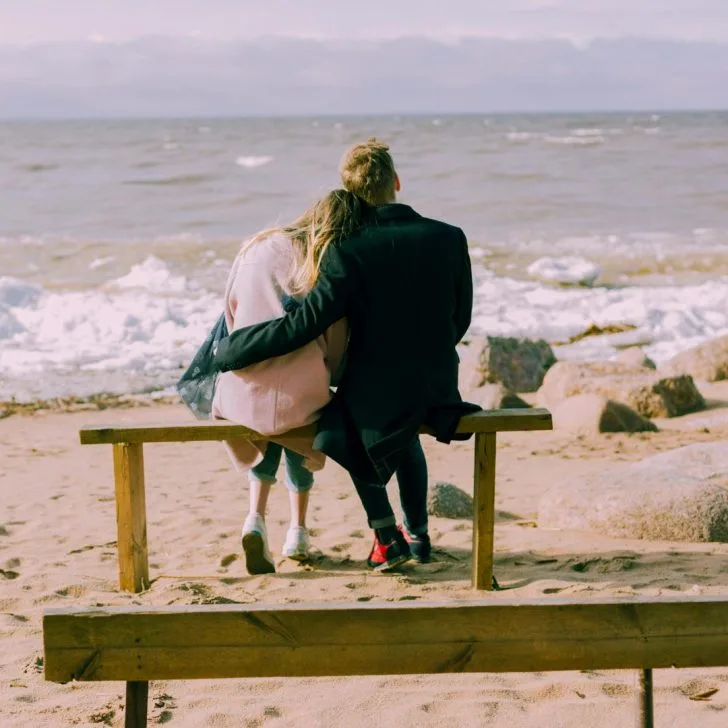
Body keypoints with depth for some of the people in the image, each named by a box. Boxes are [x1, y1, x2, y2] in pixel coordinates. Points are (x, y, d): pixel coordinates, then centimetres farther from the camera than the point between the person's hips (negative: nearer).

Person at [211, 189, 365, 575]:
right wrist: (329, 379, 23)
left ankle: (256, 517, 18)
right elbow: (336, 348, 2)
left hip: (241, 397, 2)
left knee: (268, 432, 36)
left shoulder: (256, 248, 6)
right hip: (299, 401, -2)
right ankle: (297, 530, 31)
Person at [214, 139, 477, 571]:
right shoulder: (450, 239, -7)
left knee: (351, 431, 32)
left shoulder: (349, 252, -18)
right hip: (437, 391, 4)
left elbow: (302, 326, -20)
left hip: (376, 397, -3)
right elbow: (460, 321, 4)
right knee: (402, 429, 38)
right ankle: (418, 533, 40)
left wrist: (228, 351, -8)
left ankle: (388, 539, 23)